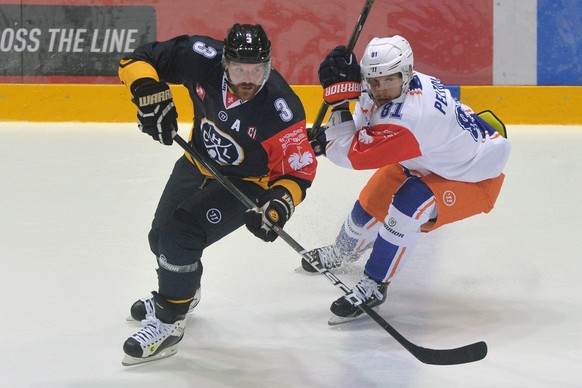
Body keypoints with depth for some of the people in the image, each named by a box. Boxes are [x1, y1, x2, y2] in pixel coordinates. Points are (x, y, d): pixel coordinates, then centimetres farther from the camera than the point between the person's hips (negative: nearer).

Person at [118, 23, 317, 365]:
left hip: (246, 183, -6)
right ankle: (182, 290, 53)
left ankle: (168, 323, -5)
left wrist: (279, 204, -42)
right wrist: (151, 94, -34)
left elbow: (298, 171, -24)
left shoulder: (282, 109, -34)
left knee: (181, 234, -24)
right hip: (199, 163, 6)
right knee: (161, 236, 21)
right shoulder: (203, 59, -27)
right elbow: (138, 60, -16)